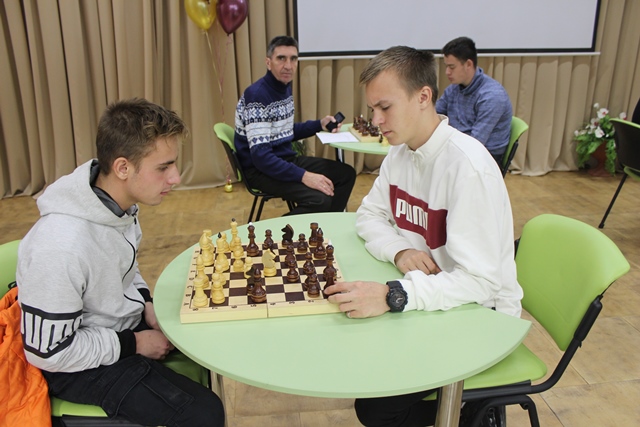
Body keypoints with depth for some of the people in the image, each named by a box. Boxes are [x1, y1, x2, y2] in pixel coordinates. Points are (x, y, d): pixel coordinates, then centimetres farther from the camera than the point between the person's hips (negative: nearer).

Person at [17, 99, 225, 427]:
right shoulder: (63, 245, -35)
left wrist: (146, 304, -3)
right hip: (82, 364, -8)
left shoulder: (120, 202, -9)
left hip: (125, 322, 8)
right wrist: (135, 344, -17)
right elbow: (47, 352, -25)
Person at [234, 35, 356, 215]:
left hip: (287, 159, 9)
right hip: (260, 168, -9)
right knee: (319, 200, -28)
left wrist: (319, 125, 12)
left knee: (346, 173, 8)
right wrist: (303, 176, -33)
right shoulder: (256, 95, -20)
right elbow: (260, 156, -27)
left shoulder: (285, 88, 8)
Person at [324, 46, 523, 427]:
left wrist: (392, 296, -42)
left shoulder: (468, 166, -27)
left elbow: (479, 280, -30)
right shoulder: (401, 152, -1)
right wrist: (400, 251, -16)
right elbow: (369, 215, 6)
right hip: (429, 292, 8)